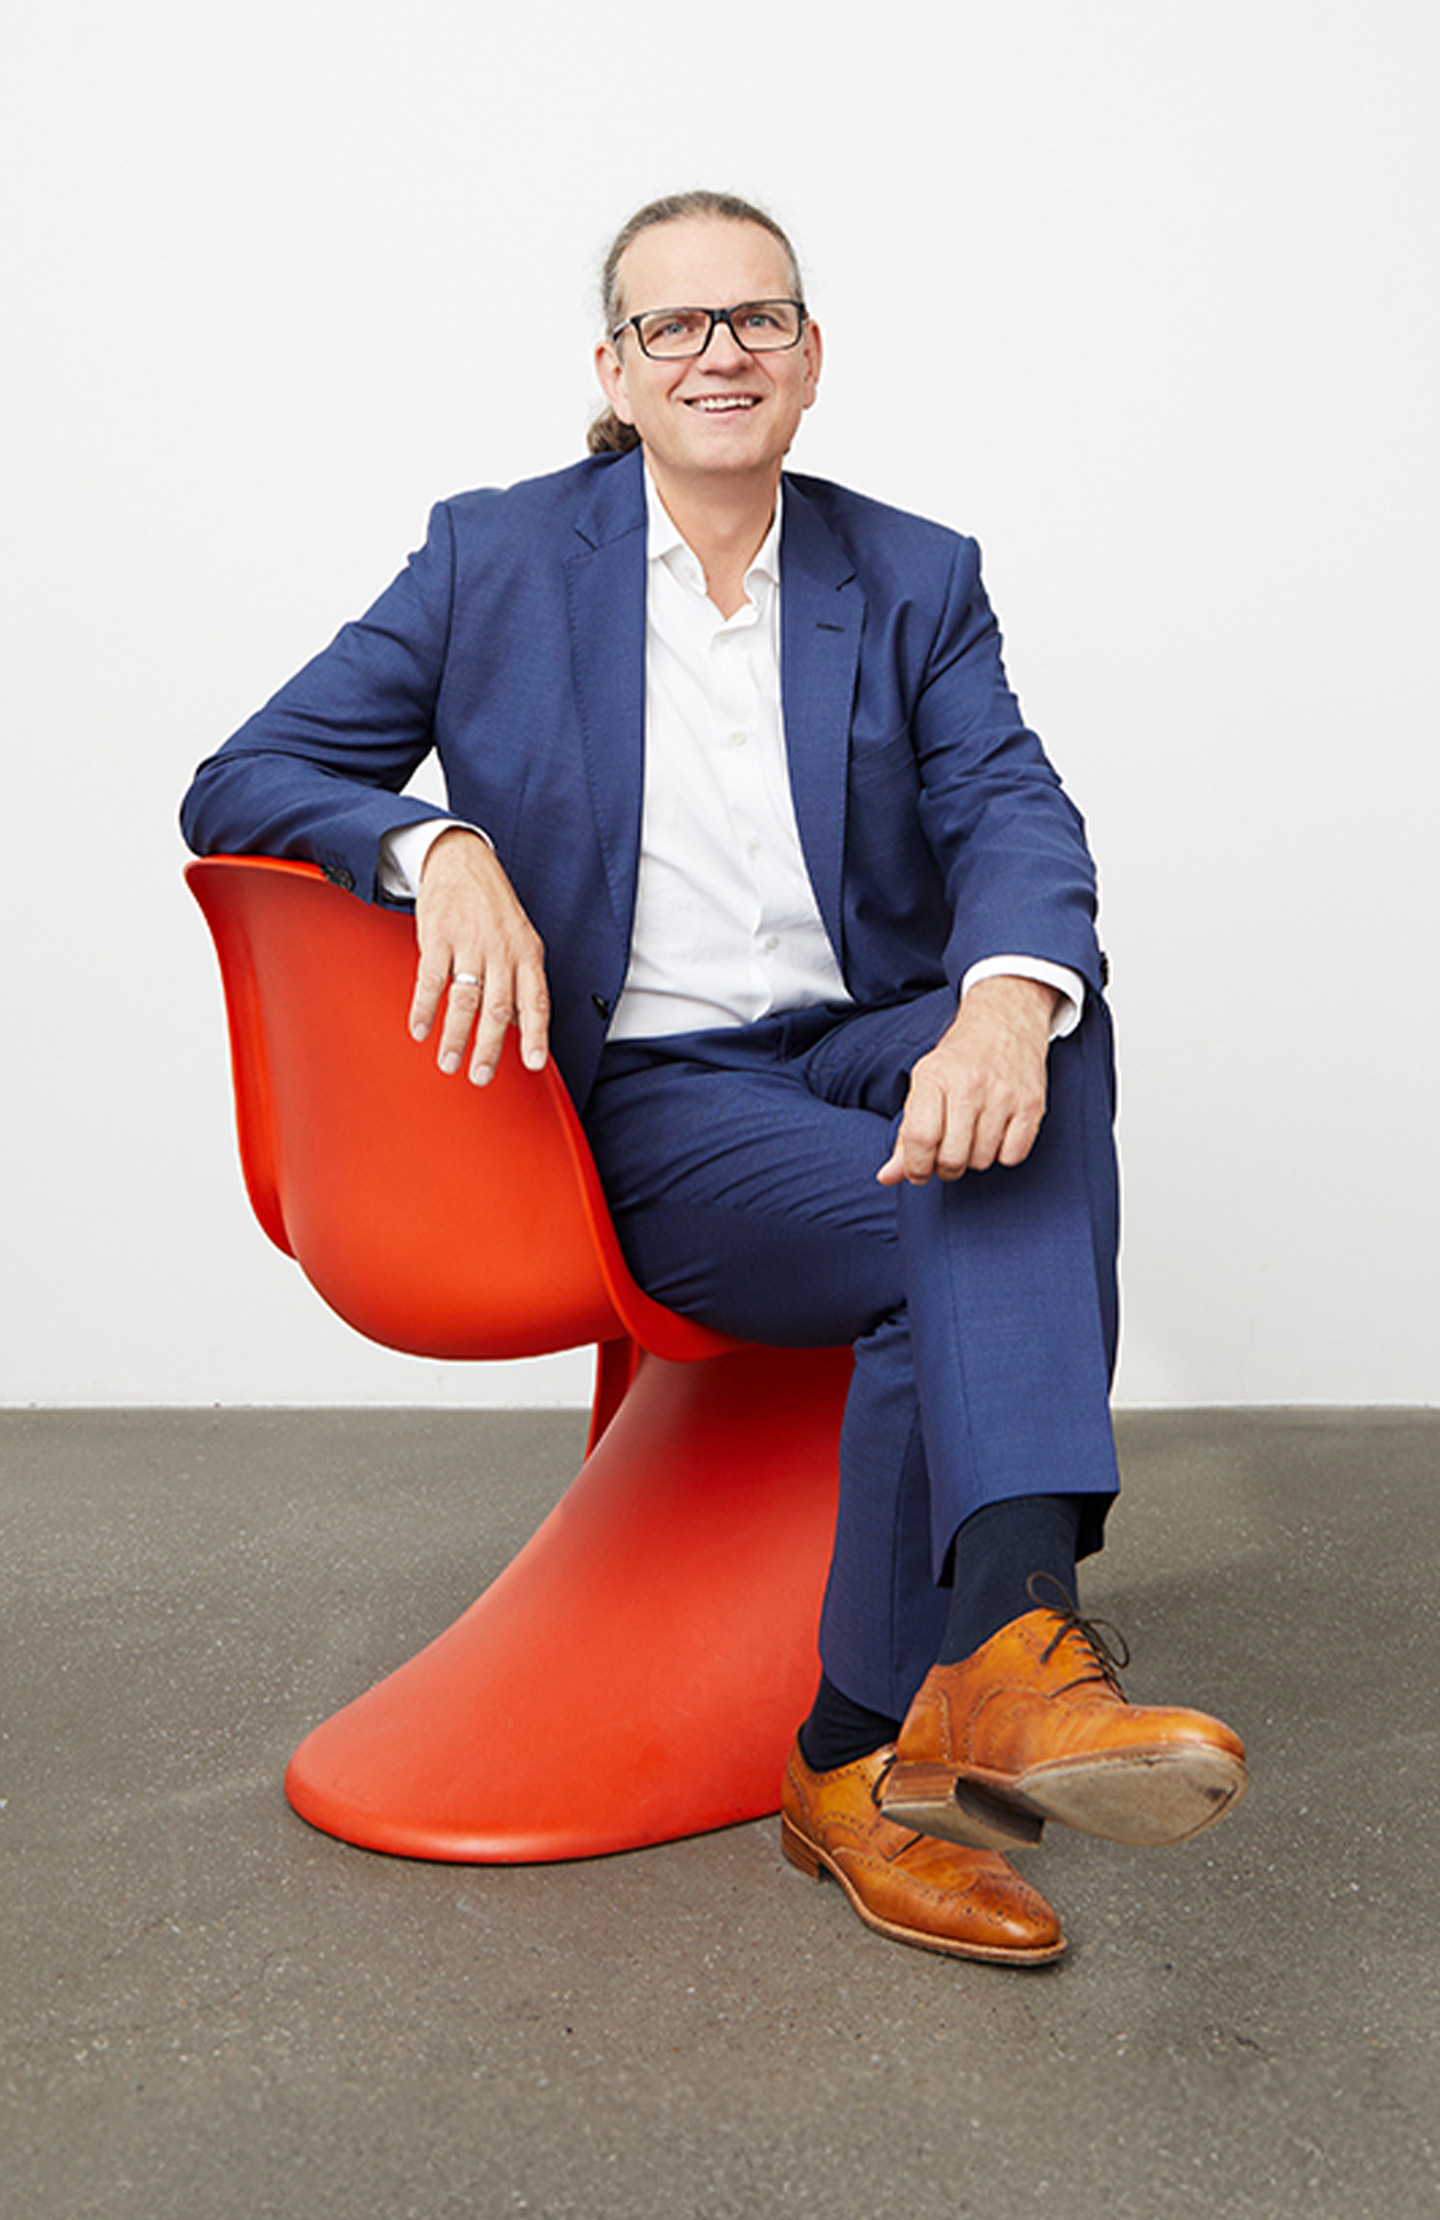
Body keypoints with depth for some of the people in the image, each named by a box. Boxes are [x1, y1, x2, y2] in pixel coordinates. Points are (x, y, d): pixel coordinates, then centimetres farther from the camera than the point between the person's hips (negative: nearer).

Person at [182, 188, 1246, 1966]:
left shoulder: (915, 581, 10)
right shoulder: (495, 557, 5)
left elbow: (1011, 813, -7)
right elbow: (239, 786, 2)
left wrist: (1007, 1005, -31)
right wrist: (438, 849, -21)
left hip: (877, 1051, 3)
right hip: (650, 1099, -2)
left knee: (1049, 1001, -33)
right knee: (943, 1232, -32)